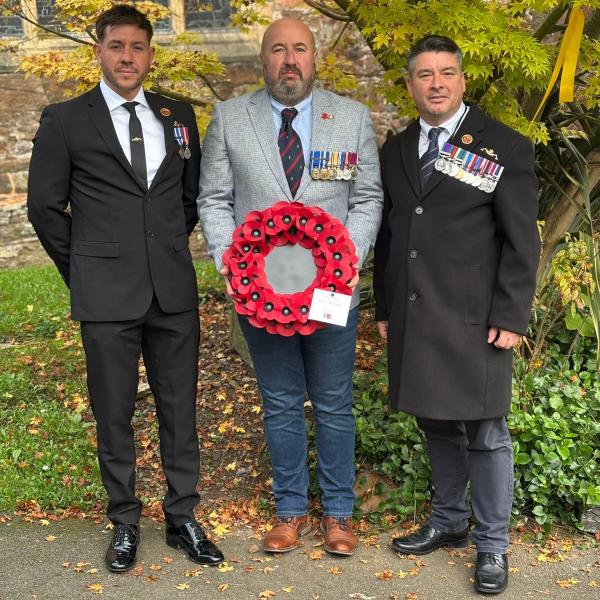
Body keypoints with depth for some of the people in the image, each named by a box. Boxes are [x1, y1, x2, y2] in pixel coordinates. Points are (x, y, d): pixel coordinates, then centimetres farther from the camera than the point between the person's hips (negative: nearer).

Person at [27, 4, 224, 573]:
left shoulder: (178, 116, 9)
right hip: (107, 296, -2)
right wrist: (83, 272, 3)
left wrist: (169, 249, 13)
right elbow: (45, 206, 3)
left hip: (174, 290, 3)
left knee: (180, 409, 9)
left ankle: (182, 517, 23)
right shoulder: (64, 120, -1)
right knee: (114, 414, 7)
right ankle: (124, 522, 23)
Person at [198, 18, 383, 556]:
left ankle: (337, 511, 26)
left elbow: (368, 199, 4)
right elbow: (214, 200, 5)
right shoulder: (228, 118, 3)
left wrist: (352, 253, -11)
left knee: (334, 406, 10)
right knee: (281, 406, 12)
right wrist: (227, 255, -10)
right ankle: (291, 509, 28)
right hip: (260, 289, 0)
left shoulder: (353, 118, 4)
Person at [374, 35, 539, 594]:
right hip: (413, 318, 5)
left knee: (484, 432, 1)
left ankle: (492, 546, 16)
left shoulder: (504, 147, -2)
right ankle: (449, 521, 32)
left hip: (474, 319, -4)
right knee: (435, 424, 15)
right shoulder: (397, 149, 13)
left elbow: (522, 242, -5)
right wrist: (384, 308, 13)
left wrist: (510, 317, -10)